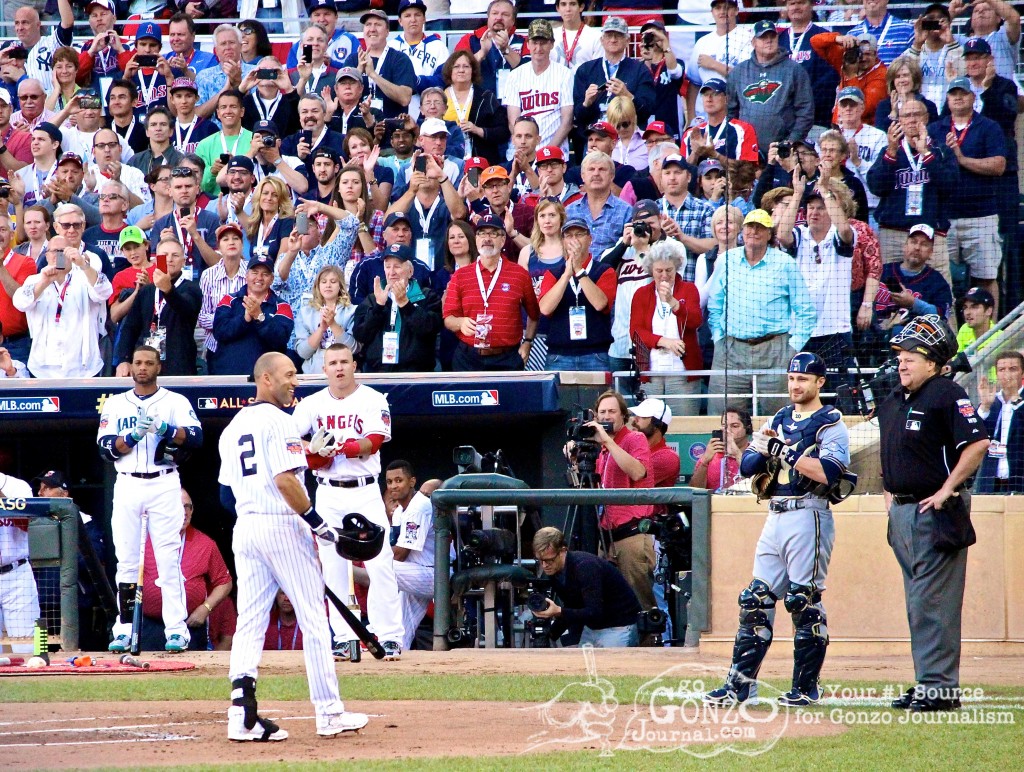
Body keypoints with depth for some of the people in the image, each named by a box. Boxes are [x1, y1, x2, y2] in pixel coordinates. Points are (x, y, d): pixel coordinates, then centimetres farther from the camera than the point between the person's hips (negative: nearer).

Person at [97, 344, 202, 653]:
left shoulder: (176, 402, 6)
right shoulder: (115, 404, 13)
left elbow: (195, 436, -8)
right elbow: (105, 447, 2)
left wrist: (163, 428, -22)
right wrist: (134, 435, -13)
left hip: (164, 485, -2)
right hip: (127, 486, 2)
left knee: (169, 558, -6)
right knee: (126, 559, 0)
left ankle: (177, 630, -7)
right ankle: (124, 630, 3)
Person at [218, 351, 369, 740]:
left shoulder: (233, 427, 15)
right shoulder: (278, 421, -10)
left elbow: (227, 490, 15)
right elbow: (285, 479, -21)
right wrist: (316, 522, -17)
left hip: (245, 529, 7)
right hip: (283, 526, -7)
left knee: (249, 621, 4)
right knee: (314, 618, 1)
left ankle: (242, 713, -8)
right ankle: (329, 713, 3)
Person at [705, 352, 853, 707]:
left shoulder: (831, 425, -3)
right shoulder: (777, 421, 18)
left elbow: (829, 473, -19)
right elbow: (747, 466, 10)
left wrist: (785, 450, -20)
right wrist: (763, 448, -11)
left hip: (809, 517, -7)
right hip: (775, 518, 7)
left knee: (804, 601, -6)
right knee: (756, 599, 3)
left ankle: (807, 687, 1)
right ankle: (741, 682, 4)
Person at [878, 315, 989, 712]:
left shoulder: (946, 395, -12)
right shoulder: (892, 402, 14)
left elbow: (978, 442, -21)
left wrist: (947, 489, -20)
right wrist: (889, 494, 18)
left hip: (936, 512, -9)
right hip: (902, 512, 9)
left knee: (933, 603, -10)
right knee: (918, 602, 11)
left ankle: (941, 686, -9)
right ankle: (927, 683, 16)